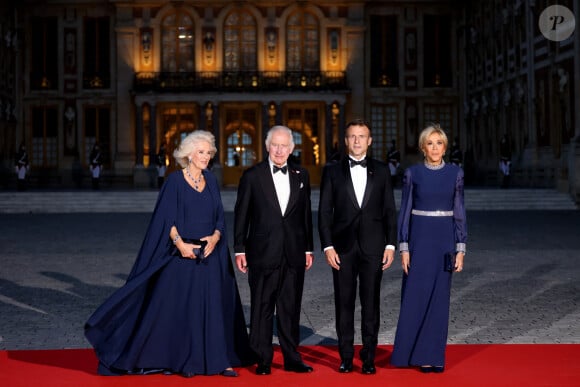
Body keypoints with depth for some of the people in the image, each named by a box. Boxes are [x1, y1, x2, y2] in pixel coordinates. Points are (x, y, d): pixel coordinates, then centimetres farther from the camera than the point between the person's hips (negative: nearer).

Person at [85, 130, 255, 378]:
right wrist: (180, 243, -19)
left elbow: (220, 216, 10)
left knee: (215, 306, 4)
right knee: (183, 306, 0)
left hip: (210, 253, 4)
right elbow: (167, 218, -8)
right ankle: (186, 361, 10)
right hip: (183, 253, -4)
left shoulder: (211, 180, 10)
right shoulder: (175, 180, -4)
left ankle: (219, 359, 9)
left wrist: (215, 237, -8)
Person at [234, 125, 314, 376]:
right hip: (263, 252, -3)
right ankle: (262, 360, 12)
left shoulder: (301, 175, 9)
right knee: (262, 309, 3)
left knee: (291, 309, 9)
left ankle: (292, 358, 18)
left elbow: (306, 214, 12)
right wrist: (239, 250, -2)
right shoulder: (252, 176, 0)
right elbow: (241, 215, 1)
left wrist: (308, 249, 11)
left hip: (294, 254, 3)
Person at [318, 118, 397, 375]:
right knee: (344, 303, 4)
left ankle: (368, 357, 12)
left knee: (371, 303, 3)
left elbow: (390, 210, 6)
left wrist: (390, 245, -1)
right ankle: (346, 357, 13)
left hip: (373, 247, 0)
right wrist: (328, 246, -6)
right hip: (343, 247, 0)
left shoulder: (381, 171, 7)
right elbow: (324, 212, 2)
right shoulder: (332, 171, 4)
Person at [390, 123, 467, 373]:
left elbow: (459, 212, 3)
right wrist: (404, 248, -6)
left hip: (445, 239, 1)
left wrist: (460, 249, -2)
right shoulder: (413, 174, -1)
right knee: (415, 296, -1)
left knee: (440, 298, 4)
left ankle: (434, 355, 13)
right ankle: (414, 353, 11)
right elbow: (404, 212, 0)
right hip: (419, 237, -1)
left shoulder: (455, 173, 3)